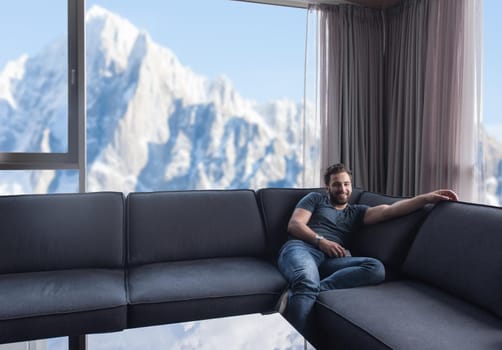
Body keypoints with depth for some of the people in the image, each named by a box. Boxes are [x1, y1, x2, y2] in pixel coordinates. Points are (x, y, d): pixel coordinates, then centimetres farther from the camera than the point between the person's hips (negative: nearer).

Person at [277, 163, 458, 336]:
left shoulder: (356, 211, 27)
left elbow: (387, 211, 10)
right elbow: (294, 225, 8)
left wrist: (427, 198, -3)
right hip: (300, 248, -3)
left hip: (329, 260, 4)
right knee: (308, 282, -41)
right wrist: (320, 241, -9)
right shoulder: (315, 198, 21)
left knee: (376, 268, -29)